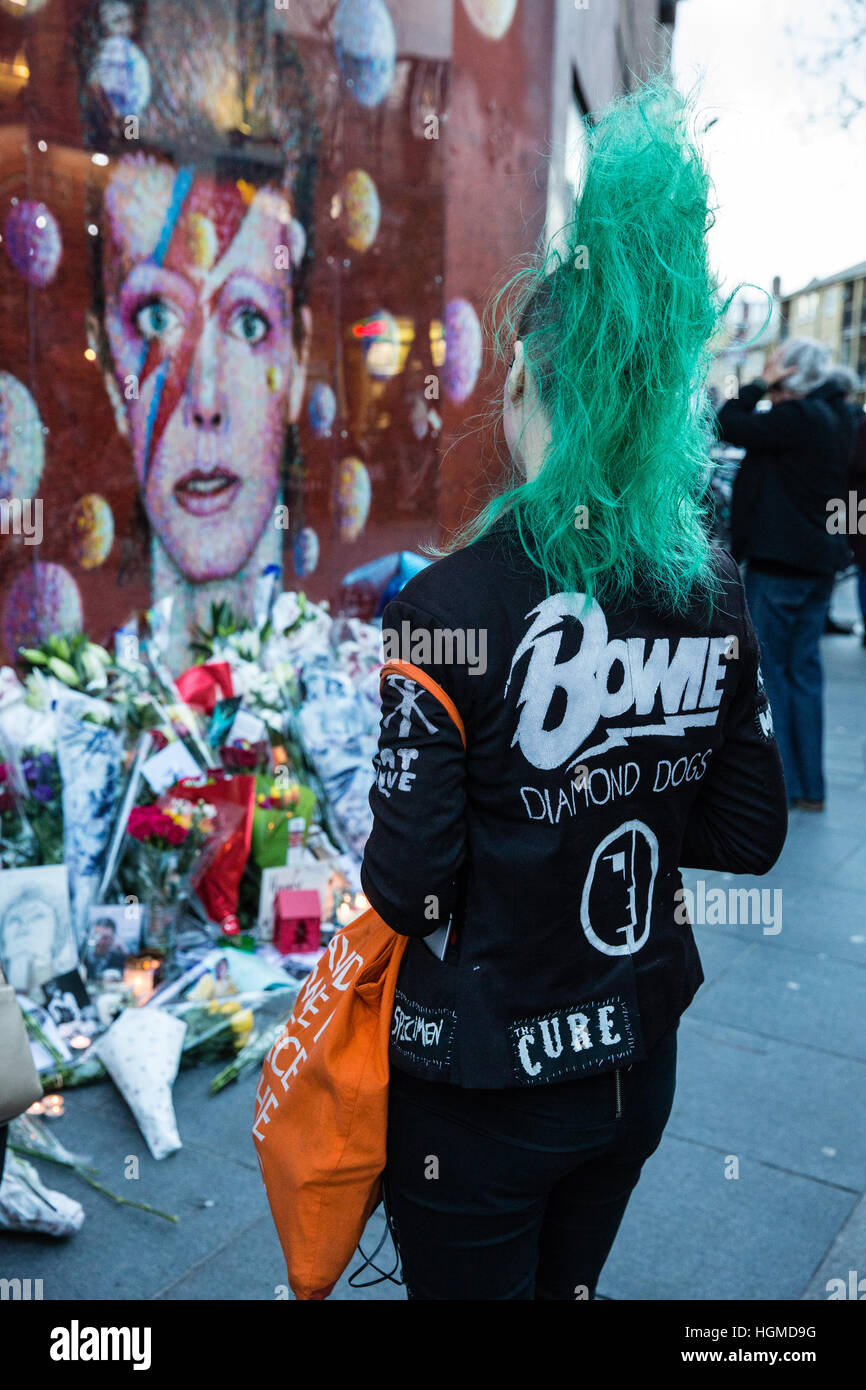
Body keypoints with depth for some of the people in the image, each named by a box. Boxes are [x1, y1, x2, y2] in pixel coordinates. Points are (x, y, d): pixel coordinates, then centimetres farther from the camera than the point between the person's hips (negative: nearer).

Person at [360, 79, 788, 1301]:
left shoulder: (453, 602, -24)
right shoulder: (715, 591, -8)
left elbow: (409, 886, -20)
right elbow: (748, 836, 0)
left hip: (480, 1095, -5)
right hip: (638, 1063, 5)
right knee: (570, 1284, 28)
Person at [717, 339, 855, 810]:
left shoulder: (796, 418, -16)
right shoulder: (833, 416, 11)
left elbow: (730, 425, -16)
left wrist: (760, 383, -7)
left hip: (779, 564, -9)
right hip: (818, 561, 9)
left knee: (769, 670, 1)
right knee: (805, 670, 12)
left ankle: (780, 783, 6)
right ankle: (810, 785, 18)